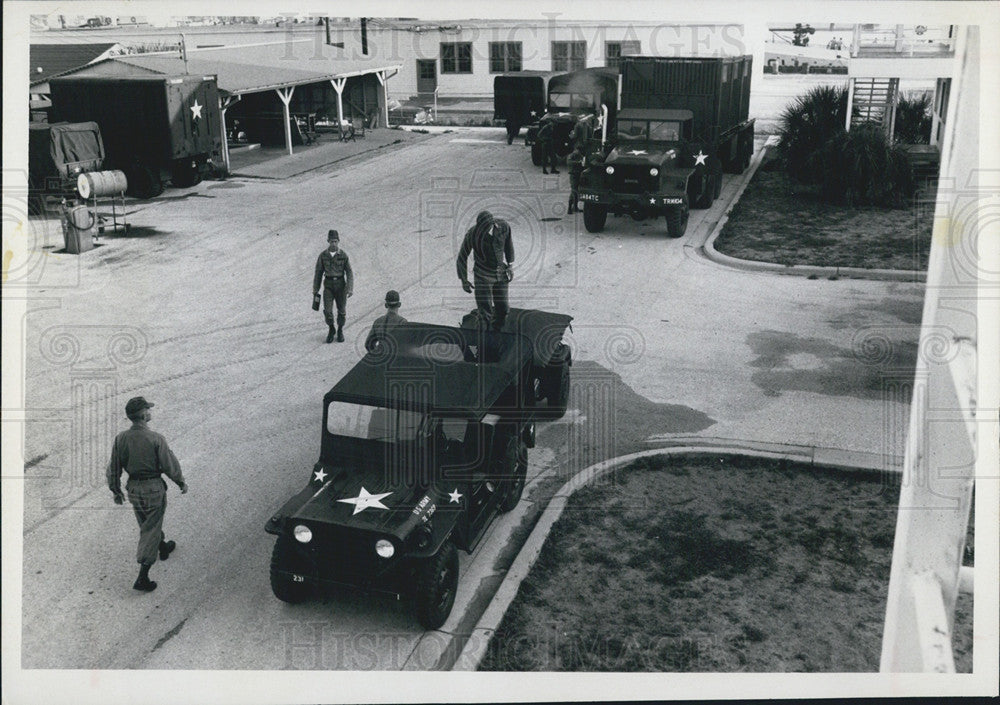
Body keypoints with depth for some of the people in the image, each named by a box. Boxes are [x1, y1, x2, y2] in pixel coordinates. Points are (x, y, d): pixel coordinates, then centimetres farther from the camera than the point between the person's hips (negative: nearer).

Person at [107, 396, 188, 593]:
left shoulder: (121, 439, -9)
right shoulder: (155, 439, -21)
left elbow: (114, 468, -1)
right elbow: (170, 465, -14)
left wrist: (116, 490, 13)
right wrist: (181, 482, 3)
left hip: (133, 489, 5)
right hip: (153, 489, -5)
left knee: (147, 523, 27)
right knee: (150, 530, 3)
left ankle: (163, 547, 52)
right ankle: (142, 577, 2)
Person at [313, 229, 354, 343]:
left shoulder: (344, 255, -7)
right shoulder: (323, 256, -4)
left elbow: (349, 273, -7)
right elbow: (318, 273, 3)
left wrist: (350, 289, -17)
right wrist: (315, 290, 6)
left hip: (340, 285, 0)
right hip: (328, 286, 0)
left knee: (341, 311, 6)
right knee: (327, 311, -7)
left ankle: (340, 331, 30)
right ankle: (331, 330, 19)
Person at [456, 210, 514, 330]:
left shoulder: (503, 226, -19)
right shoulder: (472, 234, -26)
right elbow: (462, 257, -12)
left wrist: (511, 265, 8)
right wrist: (464, 280, -6)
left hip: (501, 274, 3)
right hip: (483, 276, -3)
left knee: (502, 309, 8)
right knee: (485, 311, -3)